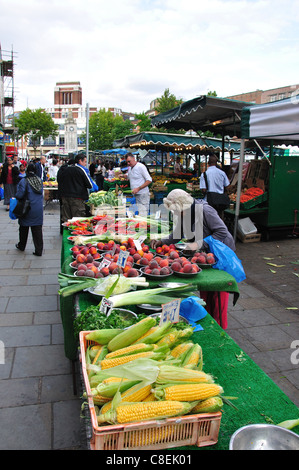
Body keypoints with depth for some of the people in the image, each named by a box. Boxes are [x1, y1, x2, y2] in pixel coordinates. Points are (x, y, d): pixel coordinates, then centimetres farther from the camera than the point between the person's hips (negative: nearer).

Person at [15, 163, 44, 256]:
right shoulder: (40, 180, 2)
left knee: (24, 228, 16)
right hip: (39, 209, 3)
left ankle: (21, 246, 34)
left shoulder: (24, 181, -15)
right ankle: (39, 250, 4)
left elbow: (19, 195, -17)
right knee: (37, 229, 5)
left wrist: (15, 197, 3)